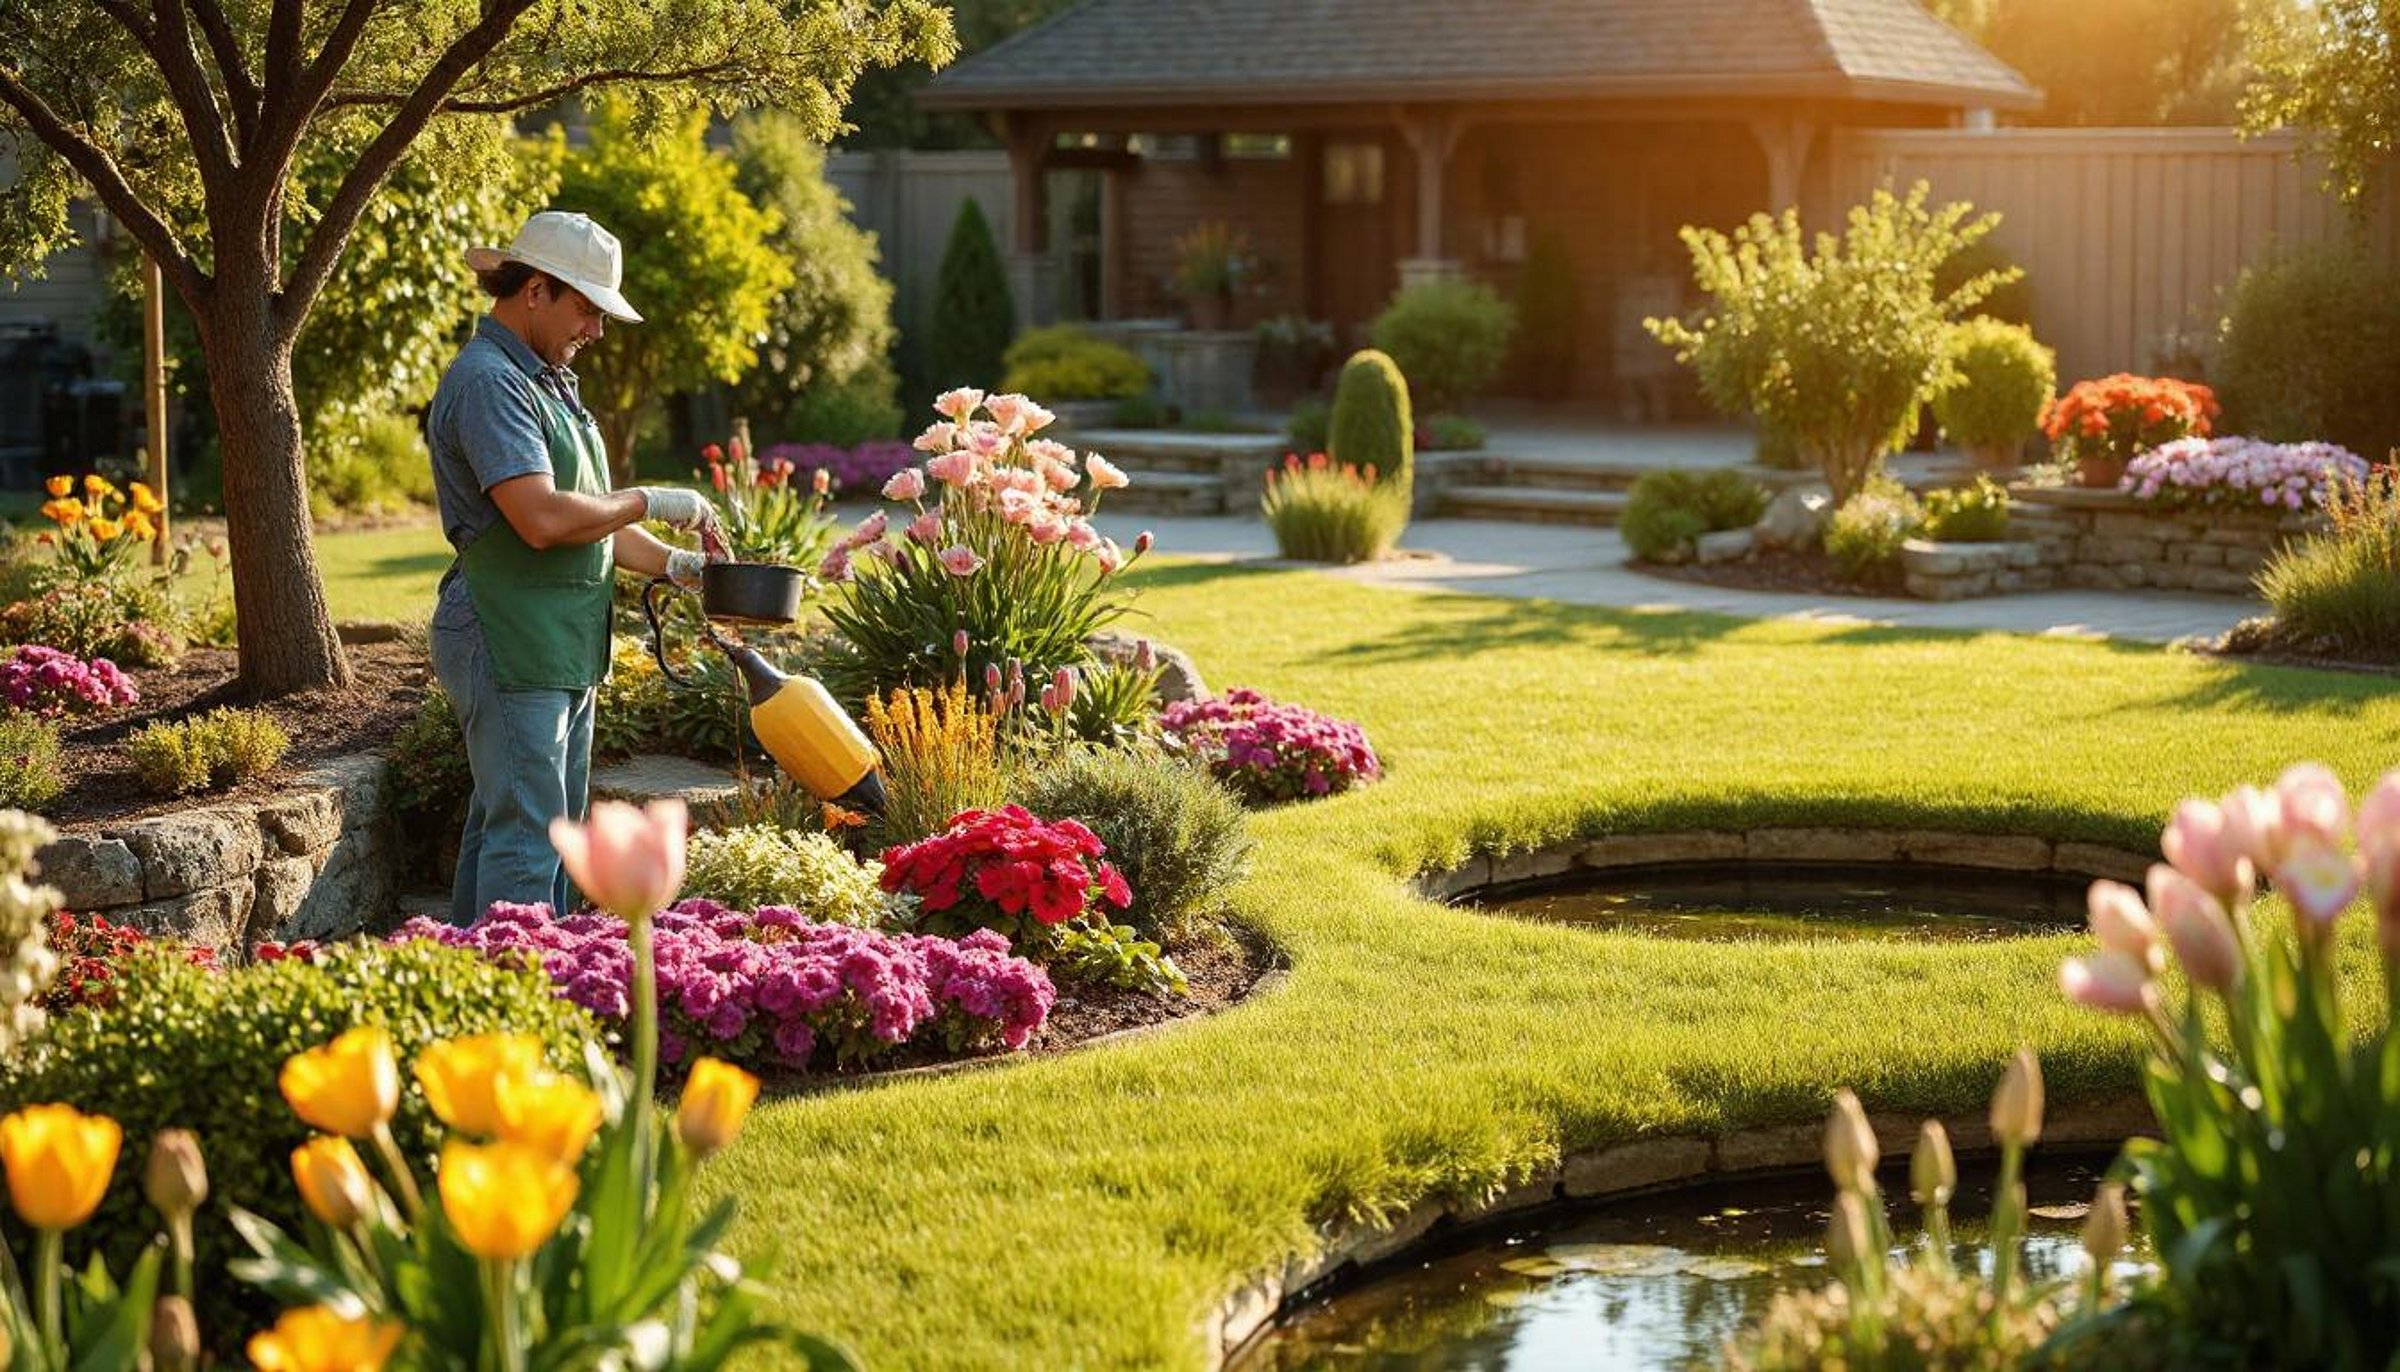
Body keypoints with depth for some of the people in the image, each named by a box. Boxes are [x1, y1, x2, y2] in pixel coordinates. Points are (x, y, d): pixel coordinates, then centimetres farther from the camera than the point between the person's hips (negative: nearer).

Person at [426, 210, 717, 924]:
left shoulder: (546, 380, 19)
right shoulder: (488, 382, -15)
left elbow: (588, 518, 24)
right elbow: (543, 518, -26)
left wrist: (671, 563, 9)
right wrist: (649, 503, -14)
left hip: (561, 650, 11)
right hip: (508, 646, -10)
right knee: (524, 841, -10)